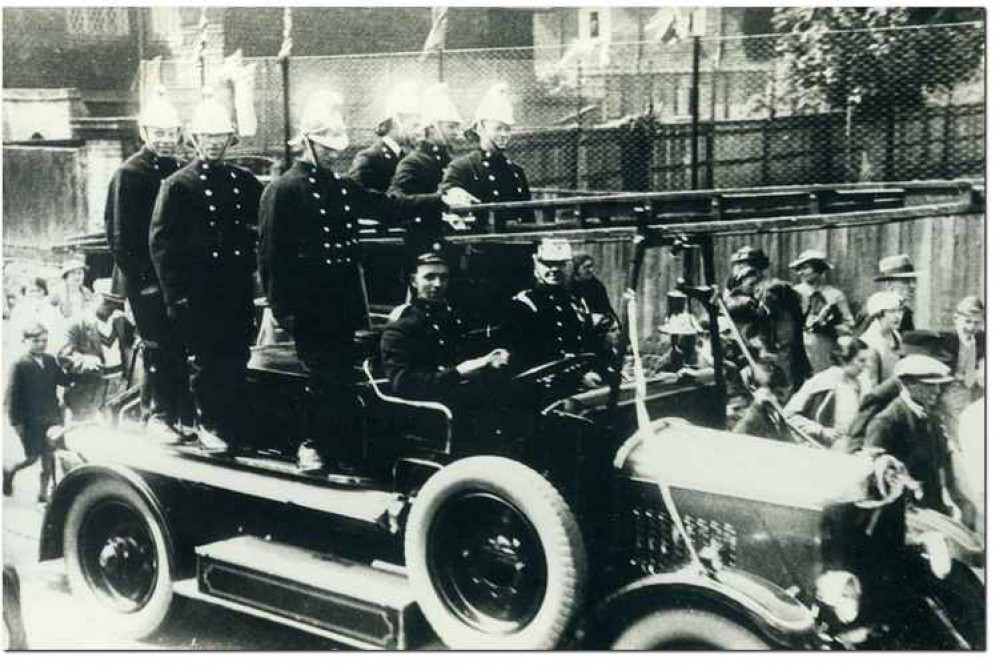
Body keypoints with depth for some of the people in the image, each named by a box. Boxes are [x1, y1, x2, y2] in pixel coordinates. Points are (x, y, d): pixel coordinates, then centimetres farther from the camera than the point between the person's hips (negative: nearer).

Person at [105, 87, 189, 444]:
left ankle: (182, 414, 13)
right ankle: (158, 414, 8)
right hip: (147, 279, -5)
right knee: (158, 347, -3)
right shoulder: (129, 174, -4)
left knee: (185, 347, 4)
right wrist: (139, 277, -12)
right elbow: (118, 234, -7)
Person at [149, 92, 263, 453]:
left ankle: (233, 424, 20)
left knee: (237, 358, 7)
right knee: (205, 359, 2)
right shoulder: (177, 185, -3)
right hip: (198, 291, -4)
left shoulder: (245, 182, 10)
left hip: (238, 288, 4)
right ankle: (209, 424, 16)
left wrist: (250, 268, 4)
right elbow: (161, 242, -5)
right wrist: (175, 294, -10)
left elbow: (259, 228, 17)